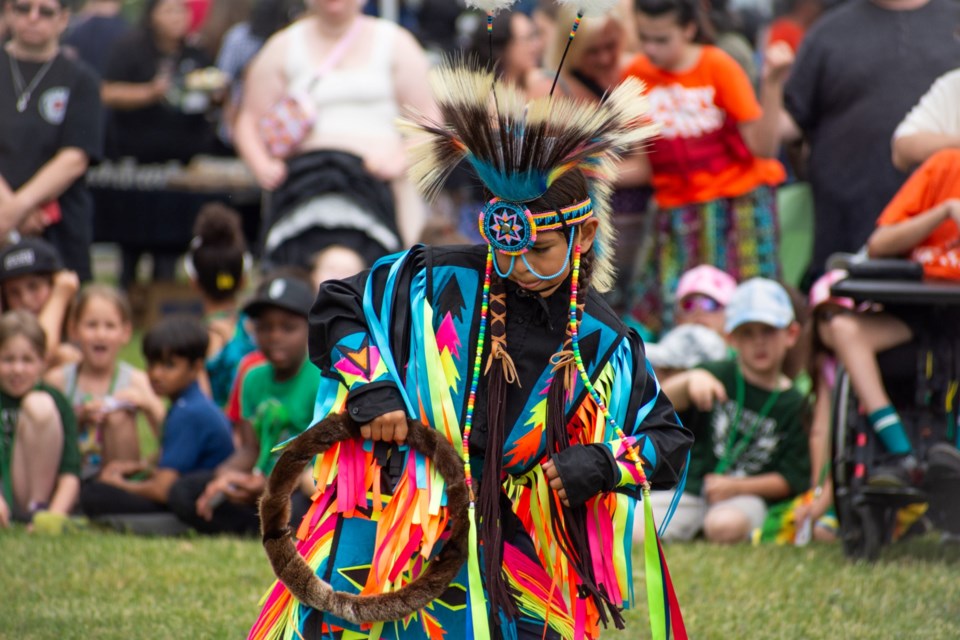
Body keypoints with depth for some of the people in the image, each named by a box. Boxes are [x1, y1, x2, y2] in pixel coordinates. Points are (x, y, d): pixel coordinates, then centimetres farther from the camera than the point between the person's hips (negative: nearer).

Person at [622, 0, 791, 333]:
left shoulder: (719, 66, -7)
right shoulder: (636, 74, 0)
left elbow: (763, 147, -13)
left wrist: (772, 84, -22)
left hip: (738, 199, -2)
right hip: (675, 205, 2)